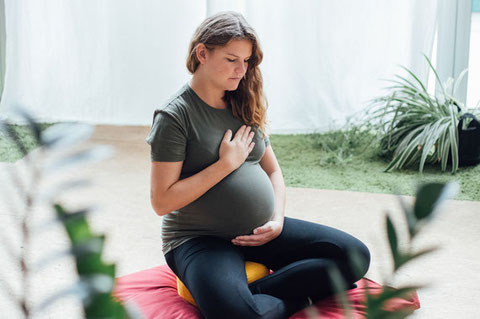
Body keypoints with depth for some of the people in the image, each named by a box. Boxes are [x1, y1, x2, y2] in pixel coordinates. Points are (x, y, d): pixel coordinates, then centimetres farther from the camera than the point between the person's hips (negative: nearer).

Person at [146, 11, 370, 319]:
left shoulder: (243, 107, 11)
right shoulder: (174, 116, -10)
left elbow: (273, 171, 17)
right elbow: (162, 201, -16)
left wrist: (277, 221, -2)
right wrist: (227, 163, -14)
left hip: (259, 232, 7)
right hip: (200, 240, -7)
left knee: (355, 255, -8)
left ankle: (252, 291, -14)